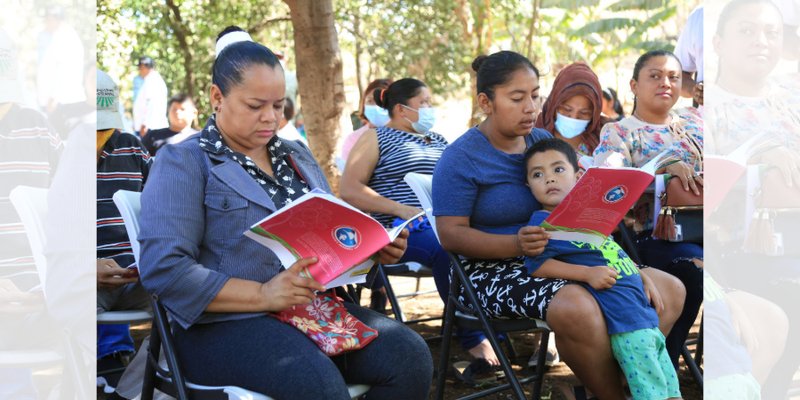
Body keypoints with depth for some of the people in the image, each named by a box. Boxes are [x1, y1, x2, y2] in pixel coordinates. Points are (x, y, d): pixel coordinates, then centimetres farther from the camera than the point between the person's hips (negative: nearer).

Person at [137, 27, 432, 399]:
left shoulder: (297, 156, 19)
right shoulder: (183, 162, -2)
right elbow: (163, 268, -13)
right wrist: (261, 295, -22)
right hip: (227, 323, -6)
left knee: (410, 355, -21)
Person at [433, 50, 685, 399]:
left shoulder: (544, 141, 12)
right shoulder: (461, 158, -8)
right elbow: (451, 234, -14)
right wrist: (516, 244, -30)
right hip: (496, 270, -7)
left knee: (669, 291, -3)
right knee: (578, 310, -38)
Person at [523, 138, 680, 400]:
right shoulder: (542, 222, -4)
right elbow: (536, 266, -14)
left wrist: (645, 280, 18)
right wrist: (587, 273, -20)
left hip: (644, 311, 8)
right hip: (625, 319, -8)